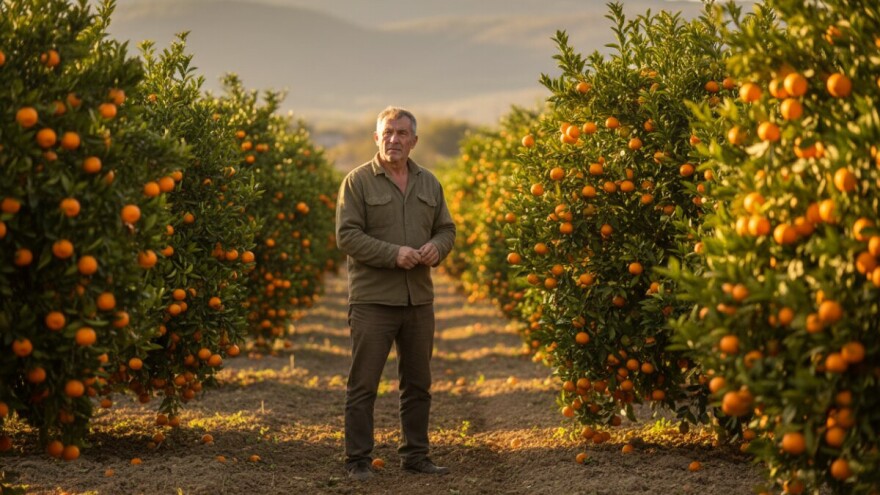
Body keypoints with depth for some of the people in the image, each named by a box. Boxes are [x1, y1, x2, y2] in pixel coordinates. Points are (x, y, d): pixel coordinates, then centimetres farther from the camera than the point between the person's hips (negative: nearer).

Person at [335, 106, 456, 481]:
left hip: (419, 299, 5)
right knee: (363, 383, -1)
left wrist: (437, 247, -7)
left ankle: (415, 454, 24)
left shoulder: (429, 183, 12)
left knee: (418, 383, 13)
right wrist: (393, 254, -20)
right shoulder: (358, 182, -5)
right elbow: (347, 236, -12)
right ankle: (358, 460, 6)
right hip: (372, 299, -5)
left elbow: (447, 229, 17)